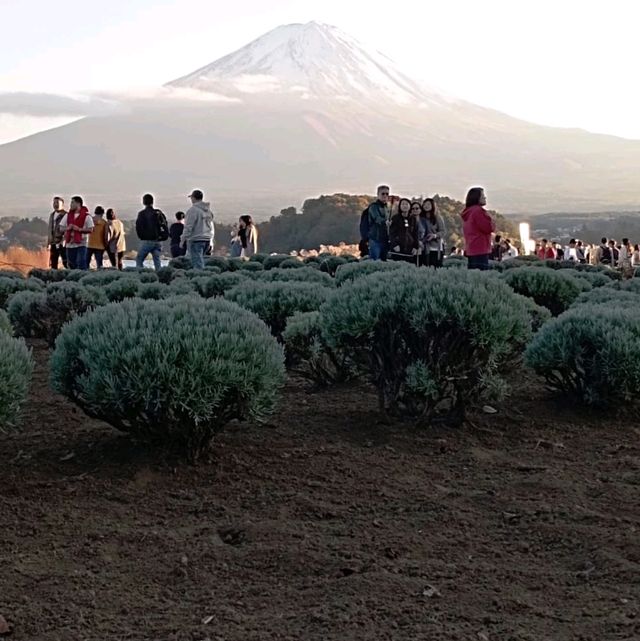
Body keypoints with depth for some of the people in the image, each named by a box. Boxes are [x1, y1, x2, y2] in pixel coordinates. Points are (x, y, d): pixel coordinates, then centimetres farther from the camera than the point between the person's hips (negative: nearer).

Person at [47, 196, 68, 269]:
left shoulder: (66, 215, -8)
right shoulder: (52, 215, 17)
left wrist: (63, 241, -21)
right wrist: (49, 242, 19)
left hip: (62, 244, -7)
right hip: (53, 243, 8)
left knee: (66, 263, -9)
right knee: (53, 263, 9)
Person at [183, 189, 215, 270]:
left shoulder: (193, 210, -12)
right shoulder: (208, 210, 15)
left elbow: (188, 227, -14)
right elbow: (211, 227, 19)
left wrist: (183, 239, -7)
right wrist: (211, 241, 23)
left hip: (196, 240, -8)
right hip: (207, 239, 8)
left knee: (197, 263, -9)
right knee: (200, 261, 16)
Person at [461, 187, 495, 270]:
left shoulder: (467, 212, 18)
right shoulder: (478, 210, -12)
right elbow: (488, 228, -14)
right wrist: (491, 222, 6)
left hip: (470, 250, 10)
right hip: (480, 249, -10)